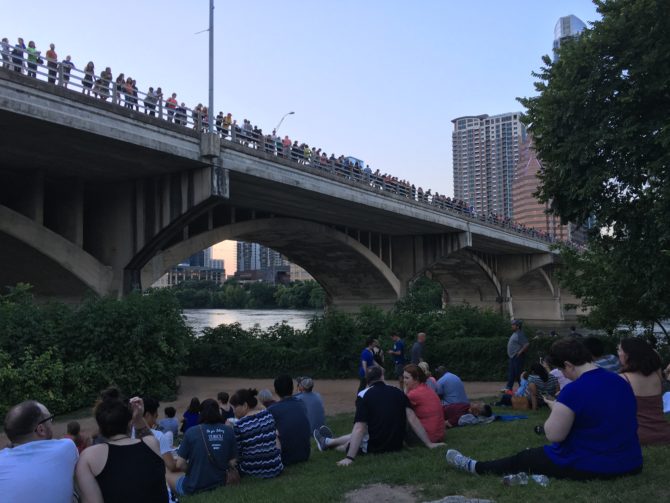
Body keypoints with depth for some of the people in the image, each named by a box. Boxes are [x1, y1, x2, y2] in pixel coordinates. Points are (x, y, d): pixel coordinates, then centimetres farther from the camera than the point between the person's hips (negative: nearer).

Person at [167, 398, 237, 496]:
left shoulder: (191, 432, -11)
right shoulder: (228, 431, -5)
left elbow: (180, 464, -9)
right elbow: (232, 463, -3)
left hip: (194, 488, -4)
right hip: (220, 484, 4)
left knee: (168, 476, 24)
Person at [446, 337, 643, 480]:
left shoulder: (573, 390, -23)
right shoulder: (622, 383, 2)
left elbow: (553, 435, -19)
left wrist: (556, 409, -1)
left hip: (587, 467, -7)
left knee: (521, 459, 17)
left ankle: (473, 466, 36)